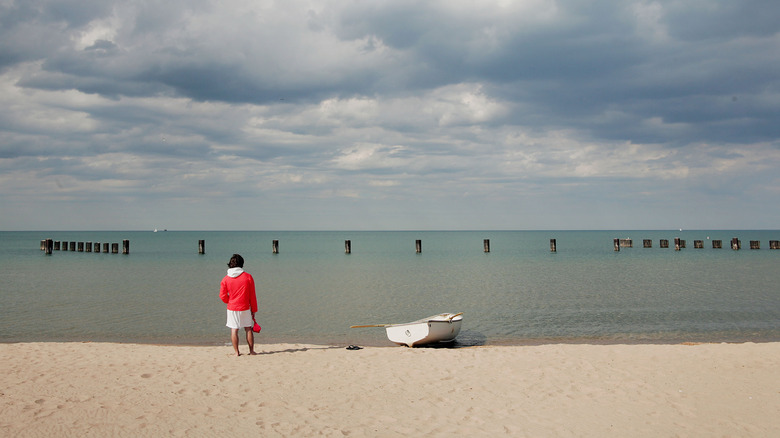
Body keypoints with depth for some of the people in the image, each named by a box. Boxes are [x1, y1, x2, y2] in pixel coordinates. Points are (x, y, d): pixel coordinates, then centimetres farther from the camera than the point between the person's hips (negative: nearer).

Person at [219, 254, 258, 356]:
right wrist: (254, 309, 5)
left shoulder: (226, 279, -3)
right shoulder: (248, 277, -6)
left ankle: (236, 352, 5)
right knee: (248, 329, 10)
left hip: (232, 308, 0)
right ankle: (251, 350, 12)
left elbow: (223, 296, -2)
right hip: (245, 308, 0)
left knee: (234, 330, 5)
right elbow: (252, 295, -3)